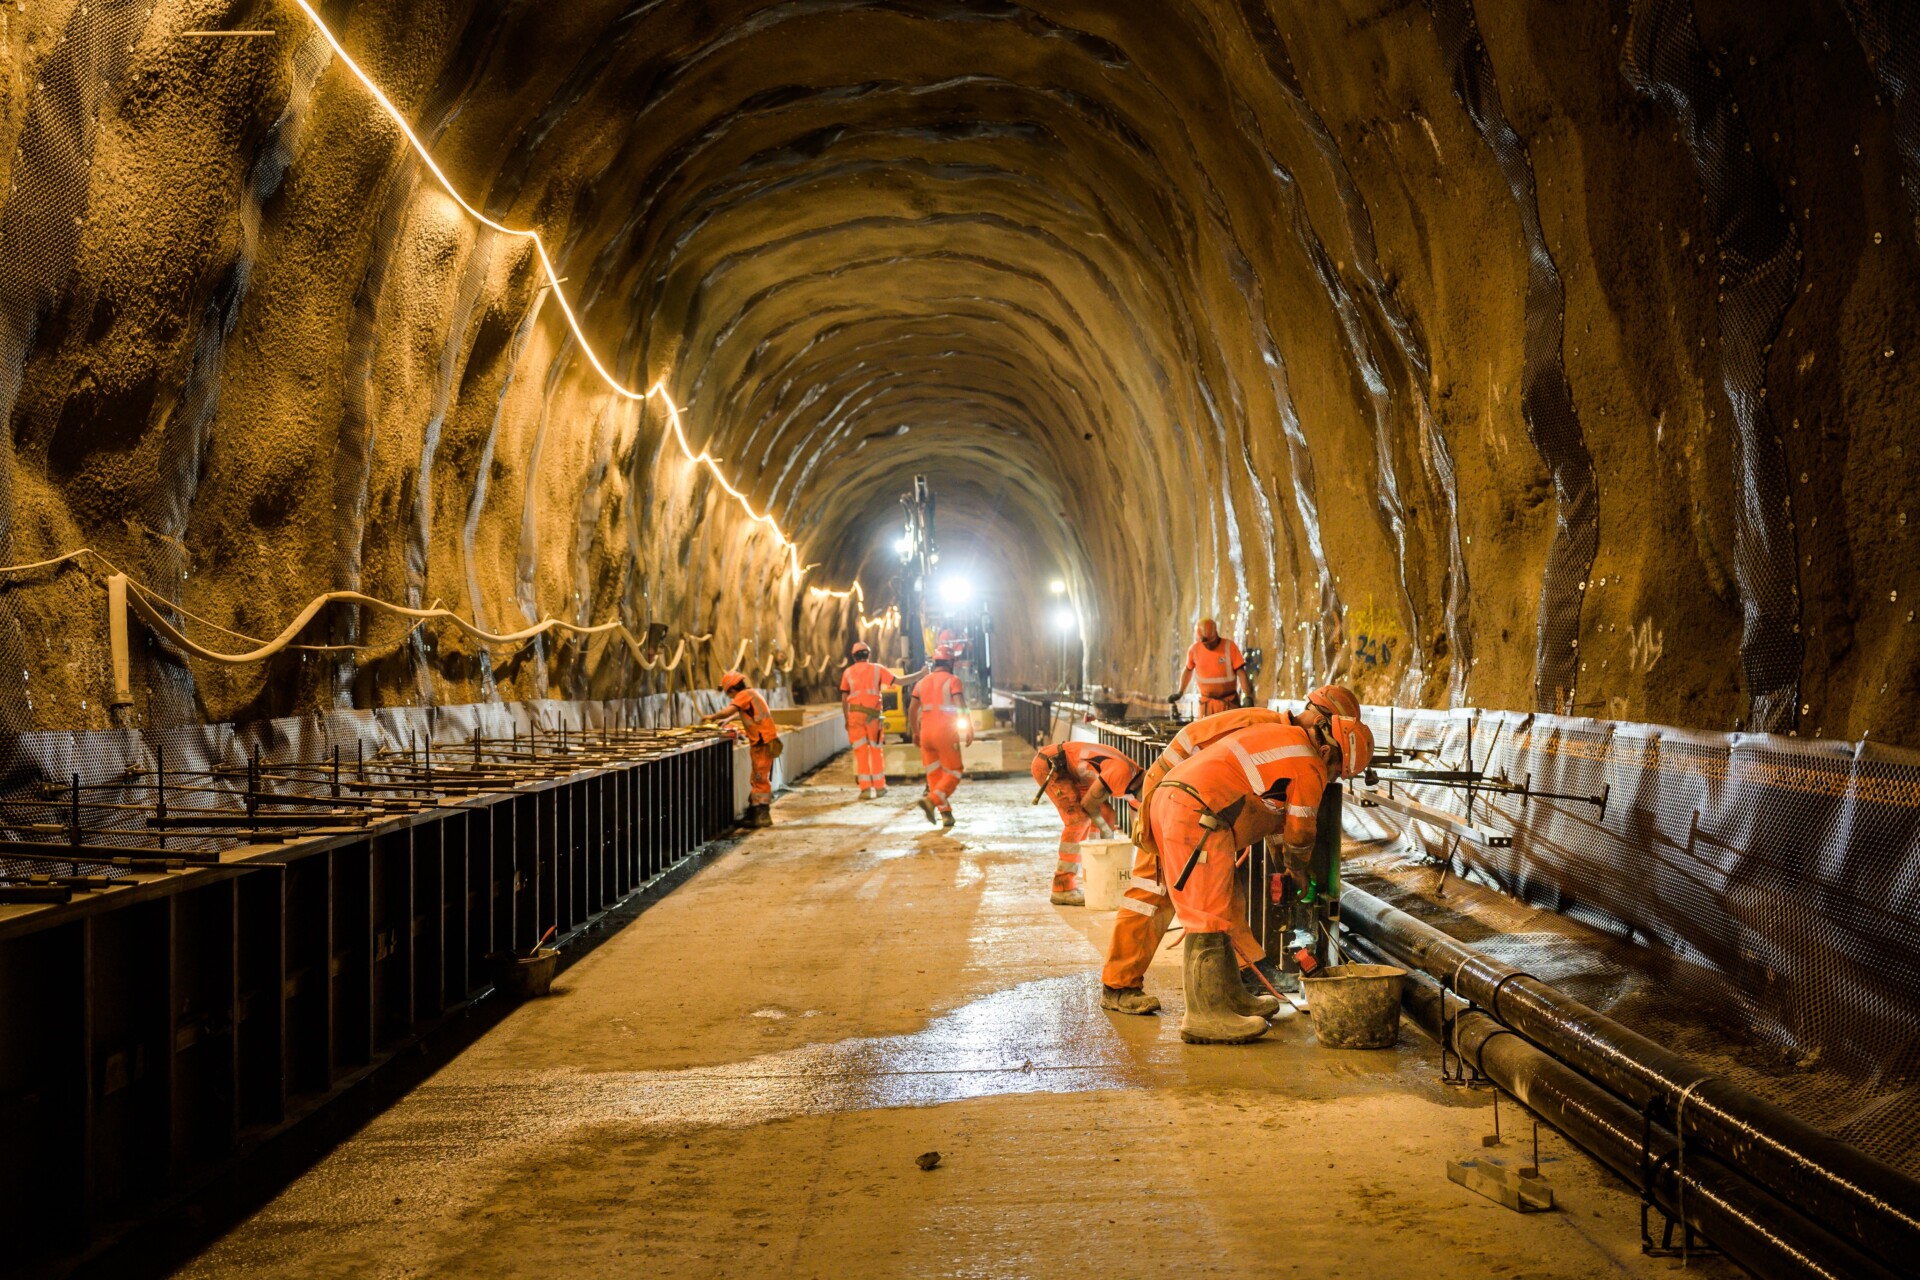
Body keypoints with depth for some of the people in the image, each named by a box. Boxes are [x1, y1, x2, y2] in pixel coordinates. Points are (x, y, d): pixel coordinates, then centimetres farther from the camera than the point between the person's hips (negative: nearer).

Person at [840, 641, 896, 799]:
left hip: (854, 713, 1)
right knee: (876, 750, 10)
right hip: (873, 714, -1)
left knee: (860, 751, 4)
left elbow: (843, 699, 7)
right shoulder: (877, 668, 6)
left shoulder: (848, 672, 11)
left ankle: (866, 788, -1)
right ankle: (879, 786, 14)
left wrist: (846, 719, 13)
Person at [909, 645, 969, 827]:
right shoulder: (952, 680, -3)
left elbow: (912, 709, 12)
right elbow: (960, 705, -15)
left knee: (935, 775, 12)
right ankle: (931, 800, -20)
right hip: (946, 732, -5)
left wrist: (915, 733, 20)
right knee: (953, 774, 2)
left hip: (926, 732, 5)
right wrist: (969, 728, -12)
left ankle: (945, 813, 8)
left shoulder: (922, 681, 13)